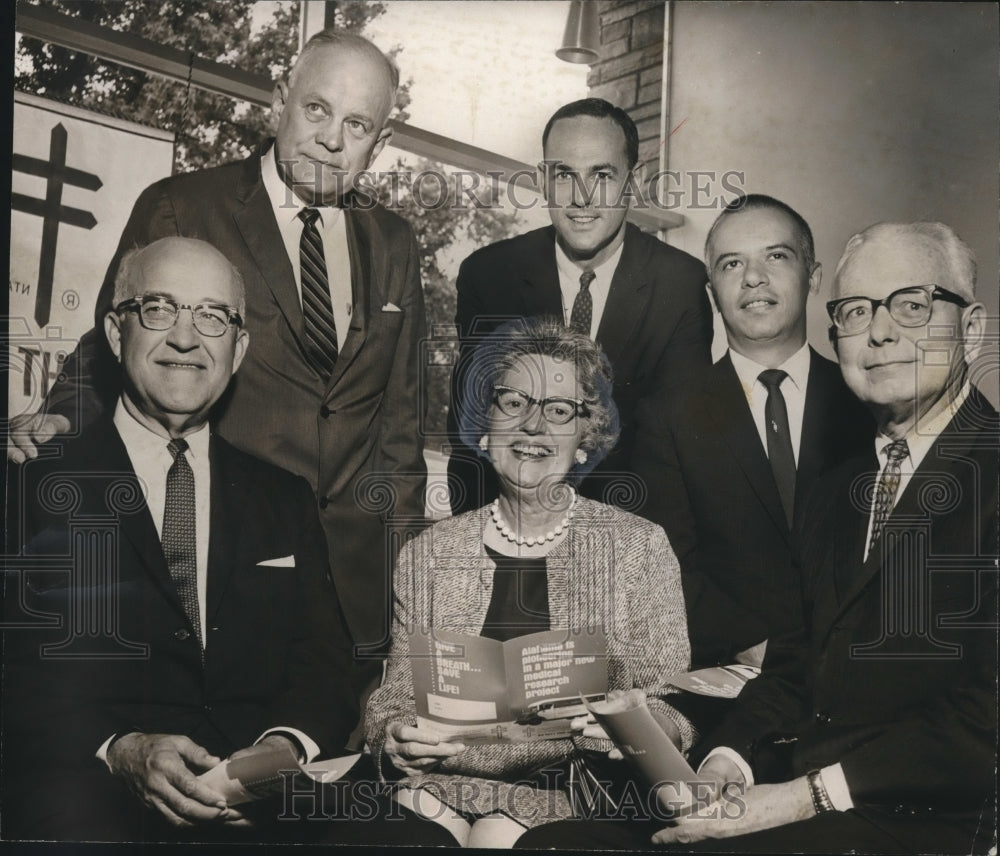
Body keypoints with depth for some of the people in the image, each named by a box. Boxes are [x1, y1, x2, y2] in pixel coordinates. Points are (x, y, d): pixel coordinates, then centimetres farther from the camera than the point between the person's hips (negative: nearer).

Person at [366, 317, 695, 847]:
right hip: (441, 776, 2)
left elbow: (671, 707, 1)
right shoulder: (428, 553, 10)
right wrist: (395, 740, -11)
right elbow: (395, 698, 11)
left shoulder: (639, 547, 3)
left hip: (567, 789, -1)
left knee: (497, 839, -30)